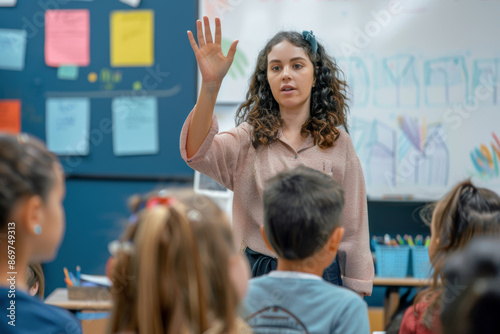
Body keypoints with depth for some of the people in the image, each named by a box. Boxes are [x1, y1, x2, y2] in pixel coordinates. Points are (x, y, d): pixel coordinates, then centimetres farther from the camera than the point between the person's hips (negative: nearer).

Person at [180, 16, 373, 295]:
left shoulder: (338, 143, 3)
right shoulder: (249, 139, 2)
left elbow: (353, 228, 6)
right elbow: (196, 153, -19)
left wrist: (357, 296, 5)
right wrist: (210, 85, -31)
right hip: (257, 271, 0)